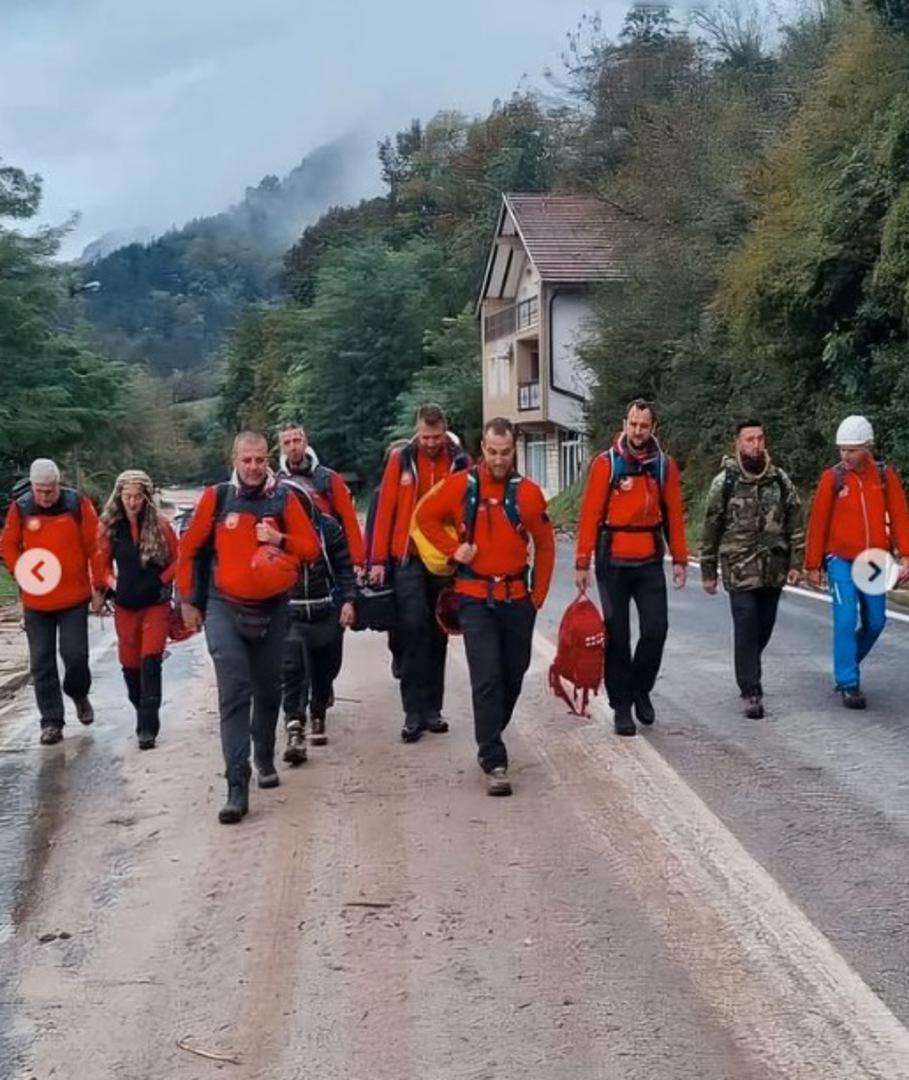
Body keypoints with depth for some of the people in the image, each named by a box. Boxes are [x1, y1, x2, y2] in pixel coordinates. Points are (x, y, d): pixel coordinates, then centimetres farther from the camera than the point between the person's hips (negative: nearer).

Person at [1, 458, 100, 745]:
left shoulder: (78, 504, -6)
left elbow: (95, 546, -2)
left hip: (74, 597, -2)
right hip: (36, 601, 2)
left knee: (75, 654, -1)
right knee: (41, 662, 4)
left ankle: (78, 694, 31)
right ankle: (51, 721, 13)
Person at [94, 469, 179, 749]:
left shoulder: (160, 525, -6)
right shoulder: (110, 527, 0)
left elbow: (178, 559, 2)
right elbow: (102, 563, 12)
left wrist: (162, 581, -8)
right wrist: (112, 583, -3)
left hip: (156, 604, -3)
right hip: (125, 606, 3)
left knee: (150, 662, -12)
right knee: (130, 664, 11)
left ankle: (148, 728, -11)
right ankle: (144, 715, 32)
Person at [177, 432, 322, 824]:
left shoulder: (284, 499, 0)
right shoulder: (216, 498, -4)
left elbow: (312, 549, 2)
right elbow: (189, 548, 4)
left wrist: (280, 540, -16)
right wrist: (188, 601, 6)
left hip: (272, 608, 2)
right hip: (224, 609, -2)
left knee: (268, 690, 15)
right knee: (234, 694, -11)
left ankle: (265, 758, 39)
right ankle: (237, 787, -14)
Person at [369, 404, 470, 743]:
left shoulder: (460, 462, 2)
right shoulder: (401, 459, 0)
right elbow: (385, 509, 0)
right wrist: (378, 560, -3)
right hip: (408, 558, -2)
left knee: (437, 634, 9)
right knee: (413, 629, -9)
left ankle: (431, 709, 17)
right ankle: (414, 712, -5)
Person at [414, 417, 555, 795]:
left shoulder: (527, 492, -2)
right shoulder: (461, 486, -3)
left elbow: (545, 545, 7)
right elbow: (425, 516, 10)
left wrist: (538, 594, 6)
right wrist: (453, 548, -3)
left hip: (517, 598, 3)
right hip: (475, 598, -2)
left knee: (514, 675, 13)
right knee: (487, 678, -11)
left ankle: (490, 739, 37)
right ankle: (494, 763, -9)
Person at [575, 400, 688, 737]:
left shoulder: (665, 466, 4)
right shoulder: (605, 464, -5)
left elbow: (674, 515, 6)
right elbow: (590, 515, -7)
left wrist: (680, 559, 3)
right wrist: (582, 563, -10)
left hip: (650, 561, 2)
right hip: (613, 562, -2)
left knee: (656, 629, 0)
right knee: (617, 635, 4)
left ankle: (640, 689, 24)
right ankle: (621, 705, 15)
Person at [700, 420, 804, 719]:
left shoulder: (780, 480, 5)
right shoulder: (724, 482, -3)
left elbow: (795, 523, 8)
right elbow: (711, 529, 0)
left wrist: (795, 563, 1)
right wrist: (708, 572, 1)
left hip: (774, 569, 3)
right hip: (739, 571, -3)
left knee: (764, 628, 12)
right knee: (746, 630, -7)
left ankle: (748, 673, 36)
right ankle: (751, 693, -1)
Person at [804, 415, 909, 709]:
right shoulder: (832, 478, -7)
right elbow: (818, 523, -3)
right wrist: (813, 565, -1)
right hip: (841, 561, -3)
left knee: (875, 622, 8)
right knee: (846, 621, -10)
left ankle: (846, 667, 31)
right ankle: (849, 685, -2)